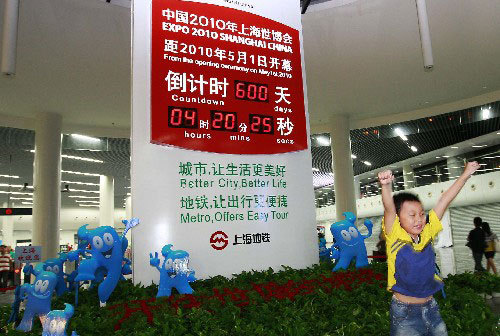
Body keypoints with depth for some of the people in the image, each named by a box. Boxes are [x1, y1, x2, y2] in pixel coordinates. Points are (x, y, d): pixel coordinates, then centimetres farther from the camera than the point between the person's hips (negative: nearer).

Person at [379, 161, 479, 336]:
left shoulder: (427, 233, -2)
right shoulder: (394, 236, -12)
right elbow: (389, 209, -30)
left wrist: (465, 175, 3)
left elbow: (444, 202, -1)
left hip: (430, 307, 5)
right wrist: (386, 185, -46)